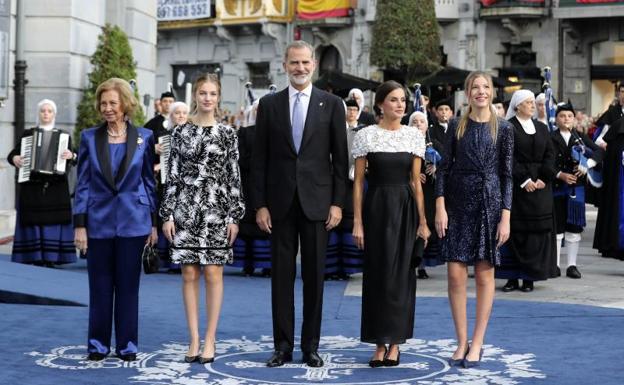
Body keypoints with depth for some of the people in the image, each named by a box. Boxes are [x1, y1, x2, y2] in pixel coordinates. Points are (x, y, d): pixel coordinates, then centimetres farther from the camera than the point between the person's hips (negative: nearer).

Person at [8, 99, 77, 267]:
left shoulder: (63, 135, 11)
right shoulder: (28, 134, 11)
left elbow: (74, 160, 3)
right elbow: (12, 154, 9)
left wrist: (71, 156, -19)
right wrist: (14, 159, -13)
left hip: (56, 188, 0)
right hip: (32, 187, 0)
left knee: (54, 220, -5)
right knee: (34, 221, -5)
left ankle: (51, 258, -1)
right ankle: (35, 259, -2)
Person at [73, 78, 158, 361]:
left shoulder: (144, 137, 1)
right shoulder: (90, 137, 2)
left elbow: (149, 181, 6)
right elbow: (82, 184, 2)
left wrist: (153, 222, 4)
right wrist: (79, 224, -3)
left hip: (133, 220, 0)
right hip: (99, 220, 1)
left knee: (128, 284, 6)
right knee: (100, 285, 7)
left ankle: (127, 344, 15)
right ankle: (98, 344, 17)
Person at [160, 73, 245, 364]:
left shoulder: (227, 133, 3)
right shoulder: (180, 133, 5)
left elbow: (234, 177, 2)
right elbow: (172, 176, 5)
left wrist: (234, 215, -3)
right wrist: (167, 214, -1)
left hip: (216, 209, -1)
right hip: (185, 208, 1)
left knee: (213, 274, 0)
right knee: (189, 275, 3)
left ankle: (209, 339, 8)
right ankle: (194, 339, 11)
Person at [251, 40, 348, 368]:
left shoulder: (331, 104, 4)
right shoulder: (269, 104, 6)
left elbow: (340, 158, 3)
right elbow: (259, 159, 5)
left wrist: (338, 202, -3)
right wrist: (260, 204, -1)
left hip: (317, 202, -1)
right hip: (280, 202, 1)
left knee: (314, 275, 4)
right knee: (281, 275, 4)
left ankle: (311, 346, 12)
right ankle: (283, 345, 11)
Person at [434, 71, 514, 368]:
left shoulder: (503, 129, 1)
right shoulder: (456, 126, 5)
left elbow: (506, 175, 0)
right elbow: (444, 168, 5)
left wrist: (505, 217, -6)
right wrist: (440, 207, -5)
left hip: (489, 204, -1)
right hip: (458, 204, 1)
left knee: (484, 275, 3)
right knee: (456, 274, -3)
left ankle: (477, 344, 12)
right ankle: (462, 342, 10)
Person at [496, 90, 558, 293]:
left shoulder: (542, 128, 13)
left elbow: (550, 155, 8)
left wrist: (543, 179, -6)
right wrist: (524, 180, -14)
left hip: (540, 184, 4)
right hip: (515, 185, -4)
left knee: (537, 229, 1)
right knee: (515, 230, -3)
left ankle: (530, 277, 6)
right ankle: (512, 277, 1)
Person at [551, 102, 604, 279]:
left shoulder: (581, 137, 10)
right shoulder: (550, 138, -1)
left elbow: (599, 151, 2)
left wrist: (587, 165, -13)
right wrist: (561, 175, -17)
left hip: (576, 187, 3)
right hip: (557, 187, -3)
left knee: (574, 227, 4)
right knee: (556, 227, 1)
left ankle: (572, 265, 11)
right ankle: (555, 265, 9)